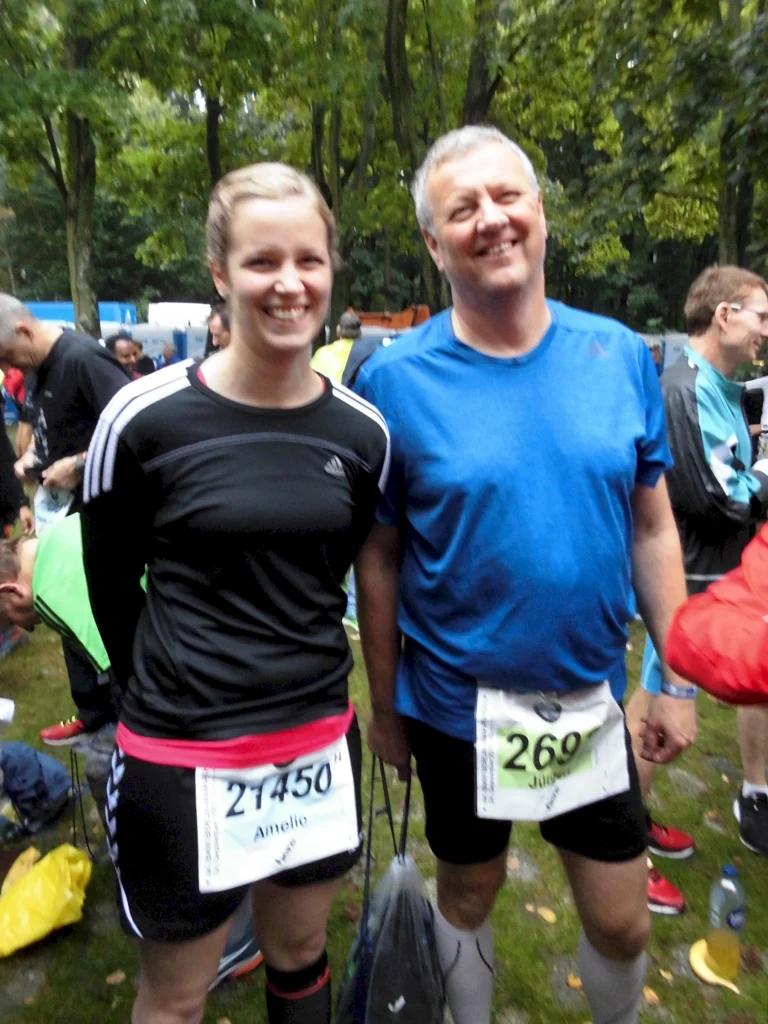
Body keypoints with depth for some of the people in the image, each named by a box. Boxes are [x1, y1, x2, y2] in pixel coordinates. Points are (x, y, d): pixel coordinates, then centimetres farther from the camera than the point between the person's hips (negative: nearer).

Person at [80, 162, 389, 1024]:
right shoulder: (145, 417, -14)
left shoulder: (362, 430, -4)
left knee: (300, 954, 25)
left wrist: (297, 665, 10)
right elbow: (109, 582, -1)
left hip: (318, 740, 3)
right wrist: (168, 690, 7)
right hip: (181, 753, -2)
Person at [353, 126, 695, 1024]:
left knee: (622, 922, 18)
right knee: (469, 894, 22)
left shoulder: (620, 355, -5)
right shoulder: (394, 380, -13)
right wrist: (385, 707, -1)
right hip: (459, 705, -2)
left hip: (592, 700, 2)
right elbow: (379, 558, -7)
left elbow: (652, 526, 1)